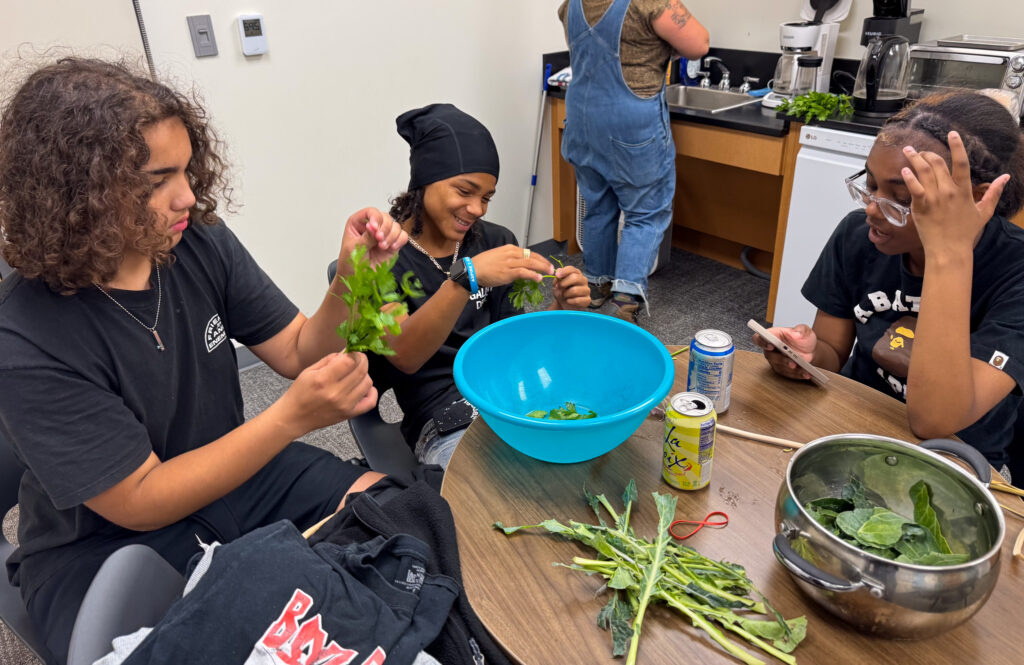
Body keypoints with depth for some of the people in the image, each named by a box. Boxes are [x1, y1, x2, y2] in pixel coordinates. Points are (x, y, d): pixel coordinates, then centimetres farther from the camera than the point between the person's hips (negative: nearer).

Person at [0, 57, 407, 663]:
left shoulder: (201, 245, -10)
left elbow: (298, 352, -3)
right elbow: (140, 502, -22)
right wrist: (293, 417, -33)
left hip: (233, 472, 5)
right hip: (105, 541, -4)